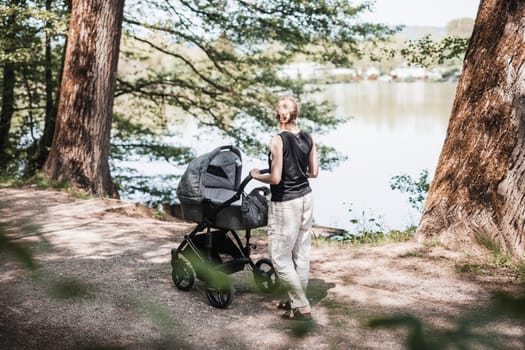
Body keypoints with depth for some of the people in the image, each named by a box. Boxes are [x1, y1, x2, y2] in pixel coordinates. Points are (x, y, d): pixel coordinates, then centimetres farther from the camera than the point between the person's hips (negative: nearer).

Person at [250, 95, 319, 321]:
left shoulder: (278, 140, -18)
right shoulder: (308, 138, 1)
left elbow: (275, 178, -20)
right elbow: (314, 172, 7)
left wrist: (257, 175, -2)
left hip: (285, 203, -7)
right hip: (305, 198, 7)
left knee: (280, 257, 3)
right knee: (301, 253, 15)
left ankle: (302, 307, 5)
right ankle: (296, 300, 28)